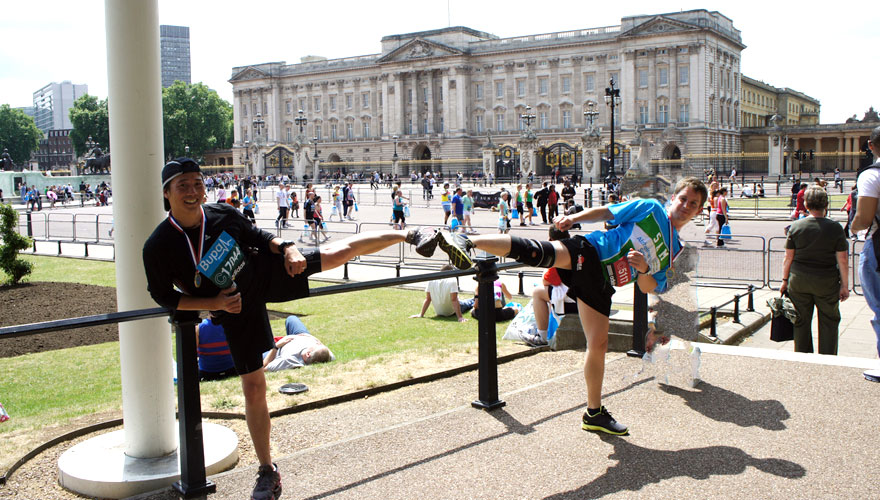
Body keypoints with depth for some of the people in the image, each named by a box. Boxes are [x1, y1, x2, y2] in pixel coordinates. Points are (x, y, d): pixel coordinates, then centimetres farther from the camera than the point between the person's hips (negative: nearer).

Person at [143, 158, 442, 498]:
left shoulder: (222, 214, -13)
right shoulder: (158, 247, -20)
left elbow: (255, 235, 5)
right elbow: (163, 295, -9)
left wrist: (288, 249, -11)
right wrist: (214, 303, -19)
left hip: (265, 274, 2)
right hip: (238, 312, -2)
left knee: (341, 252, -1)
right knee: (253, 386, 0)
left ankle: (406, 235, 21)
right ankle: (267, 472, 17)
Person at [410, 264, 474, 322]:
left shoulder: (431, 281, -13)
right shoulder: (452, 280, -25)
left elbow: (427, 299, -10)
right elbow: (454, 300, -28)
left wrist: (421, 315, -4)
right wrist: (460, 317, -28)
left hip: (439, 313, 3)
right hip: (451, 312, -3)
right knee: (468, 303, 28)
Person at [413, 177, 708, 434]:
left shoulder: (673, 251, 22)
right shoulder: (650, 208, 11)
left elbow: (648, 288, 17)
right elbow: (606, 212, 10)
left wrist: (644, 268, -6)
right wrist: (573, 218, -5)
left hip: (601, 284, 5)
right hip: (587, 254, -5)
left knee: (599, 344, 3)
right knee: (536, 252, -33)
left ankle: (594, 413, 17)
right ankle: (464, 241, -38)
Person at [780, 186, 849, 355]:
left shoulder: (796, 226, -4)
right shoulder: (835, 228, -8)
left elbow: (788, 257, -1)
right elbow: (842, 260, -6)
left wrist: (785, 280, 9)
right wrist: (845, 285, 1)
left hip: (799, 281, 2)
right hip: (827, 283, -1)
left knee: (801, 322, 11)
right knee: (829, 322, 12)